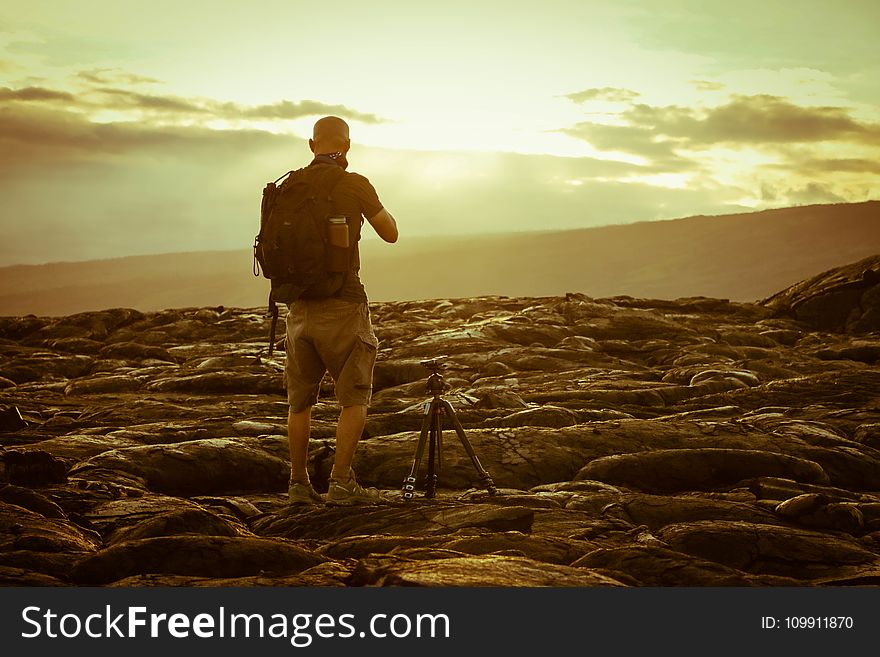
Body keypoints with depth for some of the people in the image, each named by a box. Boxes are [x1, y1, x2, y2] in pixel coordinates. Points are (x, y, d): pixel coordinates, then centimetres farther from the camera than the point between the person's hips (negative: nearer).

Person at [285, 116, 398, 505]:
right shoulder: (354, 185, -8)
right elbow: (390, 234, 4)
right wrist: (374, 204, 18)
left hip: (300, 307, 5)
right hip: (342, 305, -5)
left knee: (301, 401, 14)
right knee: (354, 399, 4)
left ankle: (299, 484, 16)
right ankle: (341, 482, -3)